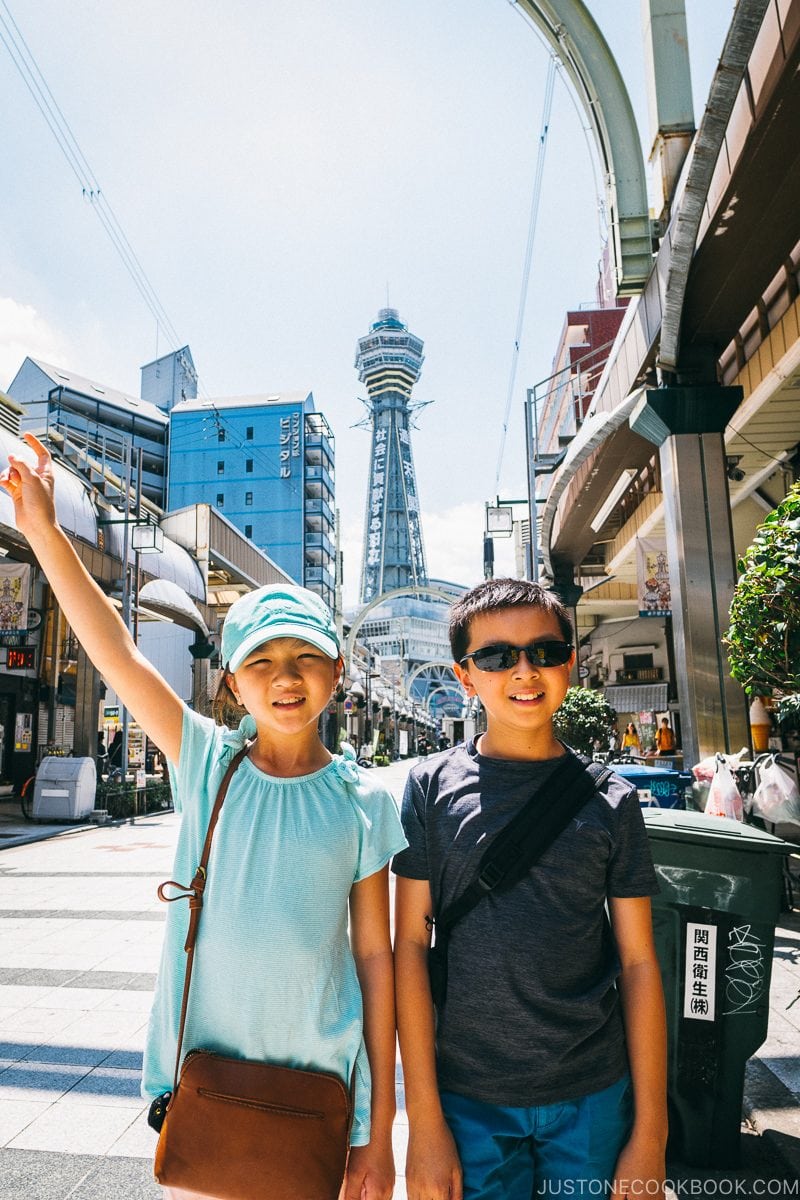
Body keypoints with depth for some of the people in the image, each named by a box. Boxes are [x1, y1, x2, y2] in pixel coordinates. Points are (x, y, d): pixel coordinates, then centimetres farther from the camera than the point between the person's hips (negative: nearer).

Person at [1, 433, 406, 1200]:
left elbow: (374, 956, -5)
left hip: (317, 1093, 0)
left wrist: (380, 1128, -1)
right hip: (199, 1078, 1)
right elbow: (117, 656, -14)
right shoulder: (208, 765, -7)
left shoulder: (362, 802, -8)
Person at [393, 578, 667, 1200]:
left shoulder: (612, 801, -4)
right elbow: (411, 945, -6)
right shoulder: (432, 787, -8)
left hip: (593, 1099, 1)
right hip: (468, 1099, -1)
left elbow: (638, 961, -1)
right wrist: (424, 1119, -7)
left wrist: (650, 1132, -1)